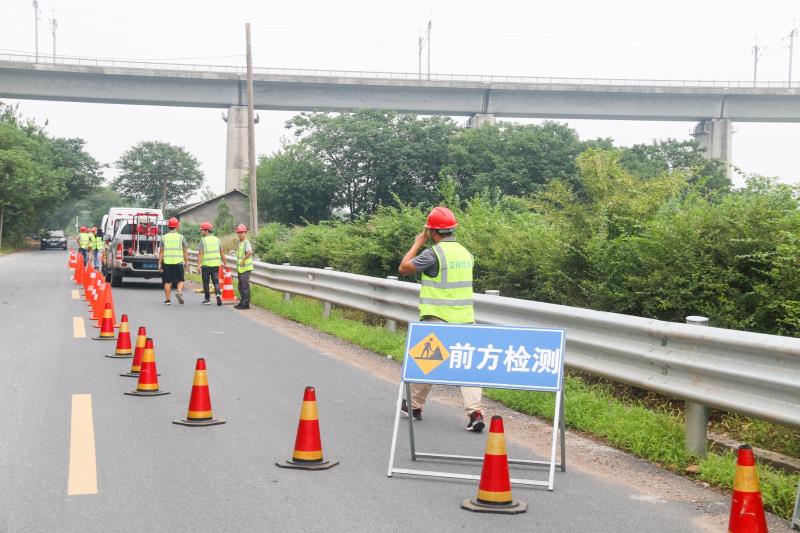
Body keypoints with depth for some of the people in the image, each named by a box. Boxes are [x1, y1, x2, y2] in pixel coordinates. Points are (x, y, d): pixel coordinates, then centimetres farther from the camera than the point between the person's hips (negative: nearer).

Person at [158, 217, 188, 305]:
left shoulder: (164, 237, 3)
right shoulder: (181, 237, 0)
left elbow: (161, 251, 3)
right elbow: (185, 251, 2)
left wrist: (159, 263, 6)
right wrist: (186, 262, 10)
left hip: (167, 262, 1)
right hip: (178, 262, -1)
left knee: (167, 282, 8)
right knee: (180, 280, 7)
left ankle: (167, 299, 9)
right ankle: (179, 291, -19)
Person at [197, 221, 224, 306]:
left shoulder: (203, 240, -6)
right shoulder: (217, 239, 8)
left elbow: (200, 253, -13)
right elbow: (221, 253, 10)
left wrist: (199, 265, -16)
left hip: (206, 265, -3)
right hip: (216, 264, 3)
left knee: (206, 282, 9)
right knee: (216, 281, 5)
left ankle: (207, 299, 14)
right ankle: (218, 295, -19)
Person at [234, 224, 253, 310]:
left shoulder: (246, 242, -14)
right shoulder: (239, 242, 15)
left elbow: (250, 252, -32)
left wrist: (243, 259, -23)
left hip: (245, 268, -10)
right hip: (240, 268, 10)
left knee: (245, 286, -6)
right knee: (241, 286, 17)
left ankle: (246, 304, -2)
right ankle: (242, 302, 27)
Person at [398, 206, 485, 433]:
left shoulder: (433, 253, -13)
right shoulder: (465, 253, 9)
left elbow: (404, 268, -4)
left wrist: (417, 243, 6)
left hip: (437, 320, -5)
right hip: (464, 319, 5)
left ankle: (414, 406, 27)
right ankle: (475, 412, -15)